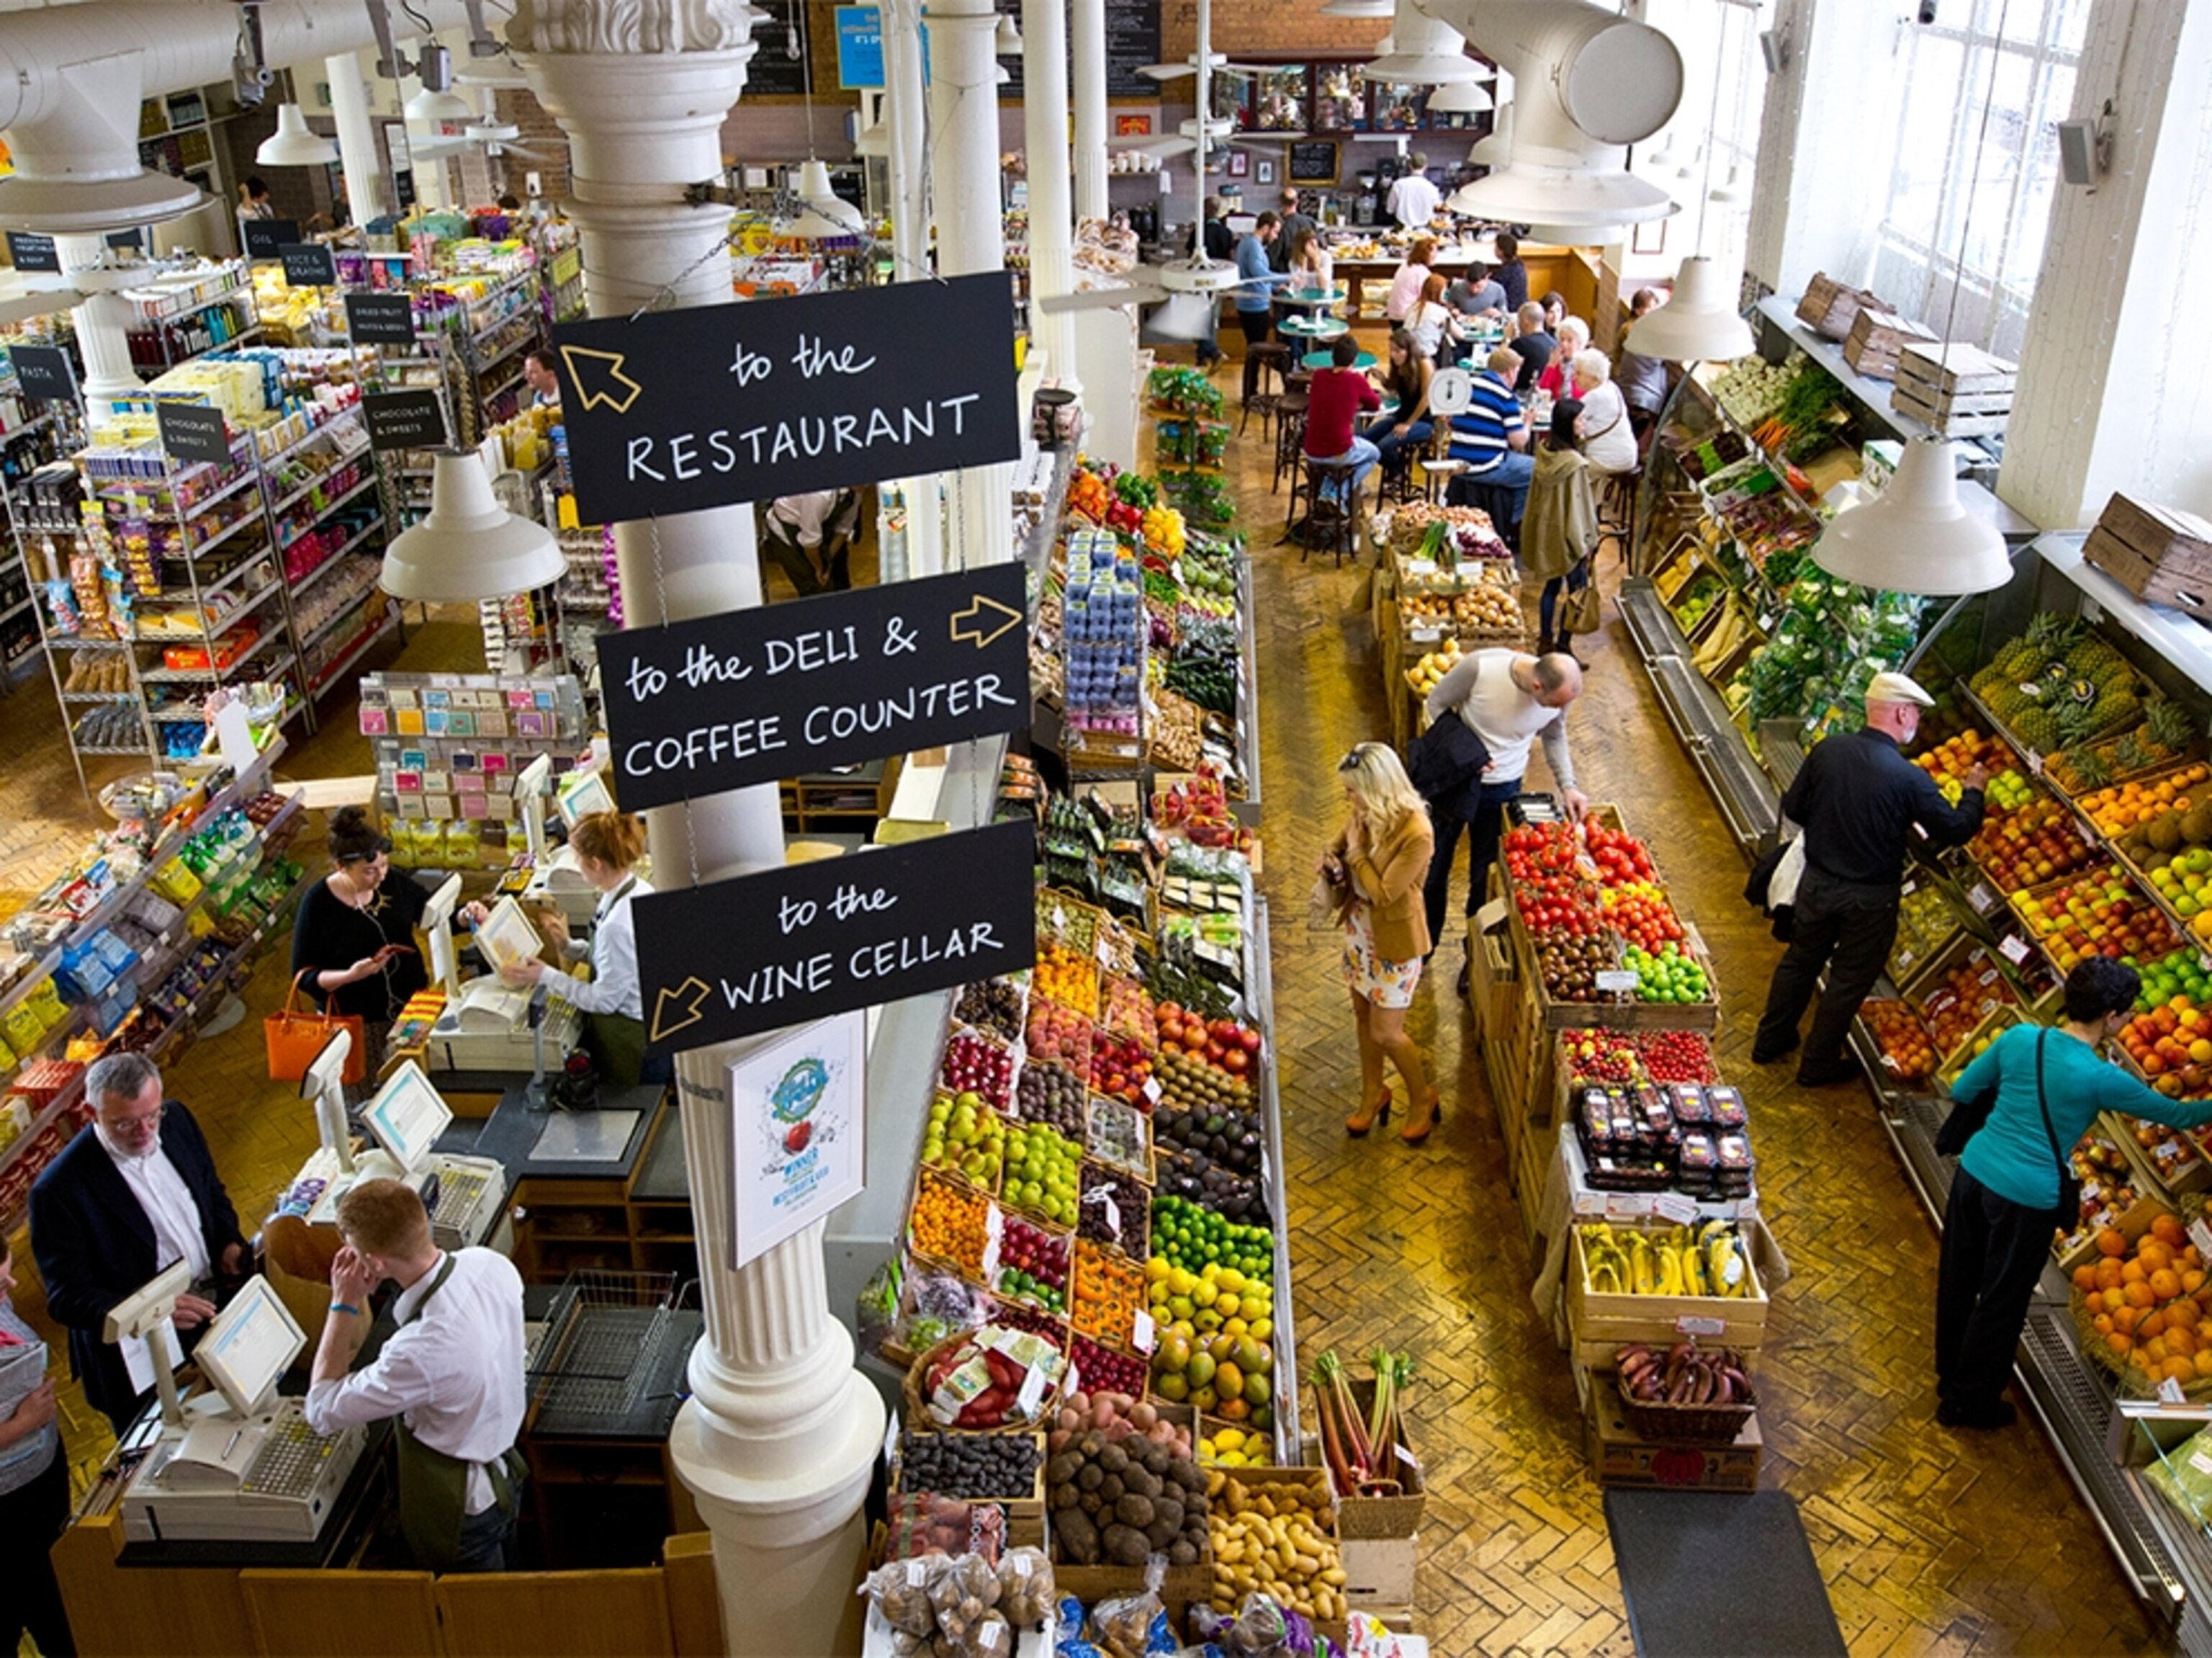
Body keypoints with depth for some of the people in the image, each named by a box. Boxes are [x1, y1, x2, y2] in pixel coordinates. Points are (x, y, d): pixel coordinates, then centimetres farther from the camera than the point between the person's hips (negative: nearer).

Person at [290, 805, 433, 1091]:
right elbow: (304, 976, -10)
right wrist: (349, 976, -27)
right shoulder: (317, 903, -14)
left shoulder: (395, 882, -6)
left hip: (412, 1005, 3)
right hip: (357, 1022, -3)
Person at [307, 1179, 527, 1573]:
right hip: (506, 1469, 7)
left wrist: (343, 1305, -20)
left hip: (461, 1510, -7)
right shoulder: (493, 1264, -19)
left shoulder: (419, 1351, -40)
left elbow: (322, 1411, -23)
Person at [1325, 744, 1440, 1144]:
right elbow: (1338, 845, 10)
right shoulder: (1363, 812, -8)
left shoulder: (1416, 834, -30)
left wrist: (1357, 851, -20)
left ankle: (1423, 1099, 30)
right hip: (1360, 926, 7)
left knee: (1385, 1032, 5)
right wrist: (1332, 862, -11)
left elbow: (1383, 893, -27)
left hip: (1395, 937, -7)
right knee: (1363, 1014, 21)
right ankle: (1373, 1093, 41)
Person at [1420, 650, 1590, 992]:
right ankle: (1422, 945, 39)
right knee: (1433, 869, 15)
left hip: (1502, 788, 2)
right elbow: (1436, 704, -14)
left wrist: (1567, 785, -8)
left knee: (1486, 877, 14)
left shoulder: (1560, 694, -19)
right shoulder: (1480, 667, -31)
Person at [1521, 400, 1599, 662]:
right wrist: (1586, 543, -8)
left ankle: (1546, 641, 25)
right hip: (1567, 536, -7)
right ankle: (1563, 646, 12)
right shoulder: (1575, 463, -23)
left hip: (1546, 533, 7)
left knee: (1551, 587, 18)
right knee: (1577, 591, 7)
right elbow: (1578, 505, -18)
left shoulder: (1545, 457, -3)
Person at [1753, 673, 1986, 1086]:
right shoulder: (1908, 778, -23)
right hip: (1868, 898, -4)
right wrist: (1973, 791, 7)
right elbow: (1957, 830, -12)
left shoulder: (1827, 749, -11)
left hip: (1817, 881, 4)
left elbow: (1793, 807, -1)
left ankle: (1770, 1041, 38)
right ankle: (1818, 1064, 28)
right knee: (1850, 980, 15)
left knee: (1800, 960, 23)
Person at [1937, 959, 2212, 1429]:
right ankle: (1969, 1402, 32)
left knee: (1958, 1282, 23)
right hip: (2026, 1200, -5)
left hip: (1974, 1173, 5)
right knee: (2001, 1304, 15)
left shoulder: (2020, 1037, -5)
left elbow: (1962, 1090, 6)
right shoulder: (2101, 1079, -18)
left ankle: (1950, 1374, 44)